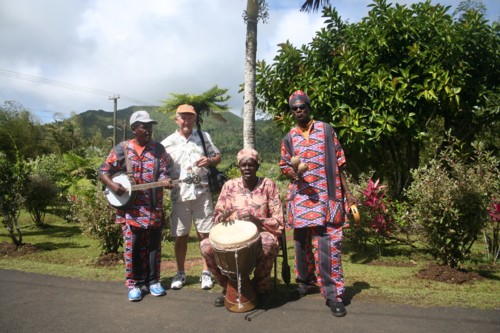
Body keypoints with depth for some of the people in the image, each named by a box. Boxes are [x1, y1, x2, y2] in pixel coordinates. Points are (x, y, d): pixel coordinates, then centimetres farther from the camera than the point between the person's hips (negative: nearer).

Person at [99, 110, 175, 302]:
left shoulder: (158, 149, 4)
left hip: (154, 207, 2)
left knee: (153, 245, 8)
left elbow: (163, 172, -2)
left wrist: (165, 181, -24)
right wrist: (111, 185, -16)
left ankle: (152, 281, 21)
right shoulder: (122, 149, 0)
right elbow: (103, 170, 3)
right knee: (132, 246, 3)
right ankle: (134, 283, 16)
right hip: (130, 207, -1)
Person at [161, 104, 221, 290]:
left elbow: (218, 156, 12)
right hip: (179, 196, 0)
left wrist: (209, 161, -9)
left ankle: (206, 273, 18)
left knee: (204, 234, 4)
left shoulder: (204, 137, 7)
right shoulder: (167, 143, 3)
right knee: (181, 236, 8)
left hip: (202, 193, 0)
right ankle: (180, 274, 24)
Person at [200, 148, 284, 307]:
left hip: (261, 234, -2)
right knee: (206, 246, -24)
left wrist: (257, 220, -23)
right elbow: (216, 218, 5)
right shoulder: (229, 186, 4)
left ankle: (260, 288, -6)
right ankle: (228, 286, 3)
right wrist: (223, 216, -20)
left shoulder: (268, 185, -1)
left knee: (269, 245, -38)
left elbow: (279, 221, -4)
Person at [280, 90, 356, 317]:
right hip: (301, 197, 3)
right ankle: (306, 282, 31)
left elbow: (338, 163, 5)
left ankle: (332, 293, 1)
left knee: (327, 244, -7)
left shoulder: (326, 130, 4)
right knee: (301, 243, 12)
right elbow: (284, 167, 12)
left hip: (326, 196, -3)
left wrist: (347, 192, 1)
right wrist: (294, 173, -12)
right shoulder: (289, 139, 9)